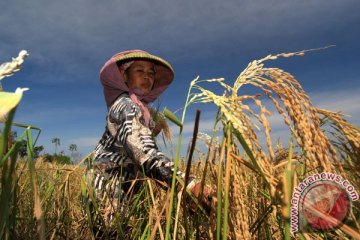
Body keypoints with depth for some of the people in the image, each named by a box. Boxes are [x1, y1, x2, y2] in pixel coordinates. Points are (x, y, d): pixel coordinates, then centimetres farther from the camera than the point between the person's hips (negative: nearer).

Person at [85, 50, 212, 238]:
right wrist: (188, 183, -43)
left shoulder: (138, 106, 11)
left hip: (120, 184, 9)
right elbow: (146, 153, -36)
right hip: (107, 185, -9)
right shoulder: (127, 105, -19)